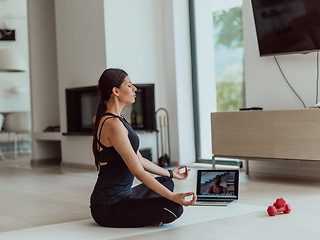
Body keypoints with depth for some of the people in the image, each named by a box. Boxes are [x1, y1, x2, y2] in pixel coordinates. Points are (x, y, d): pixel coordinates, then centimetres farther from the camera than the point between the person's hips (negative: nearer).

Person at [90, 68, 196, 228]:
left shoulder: (118, 120, 13)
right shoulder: (113, 124, -20)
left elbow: (139, 159, 20)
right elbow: (138, 171, -24)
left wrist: (170, 173, 28)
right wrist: (173, 197, -24)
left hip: (122, 195, 11)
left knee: (166, 182, 28)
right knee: (174, 209, -24)